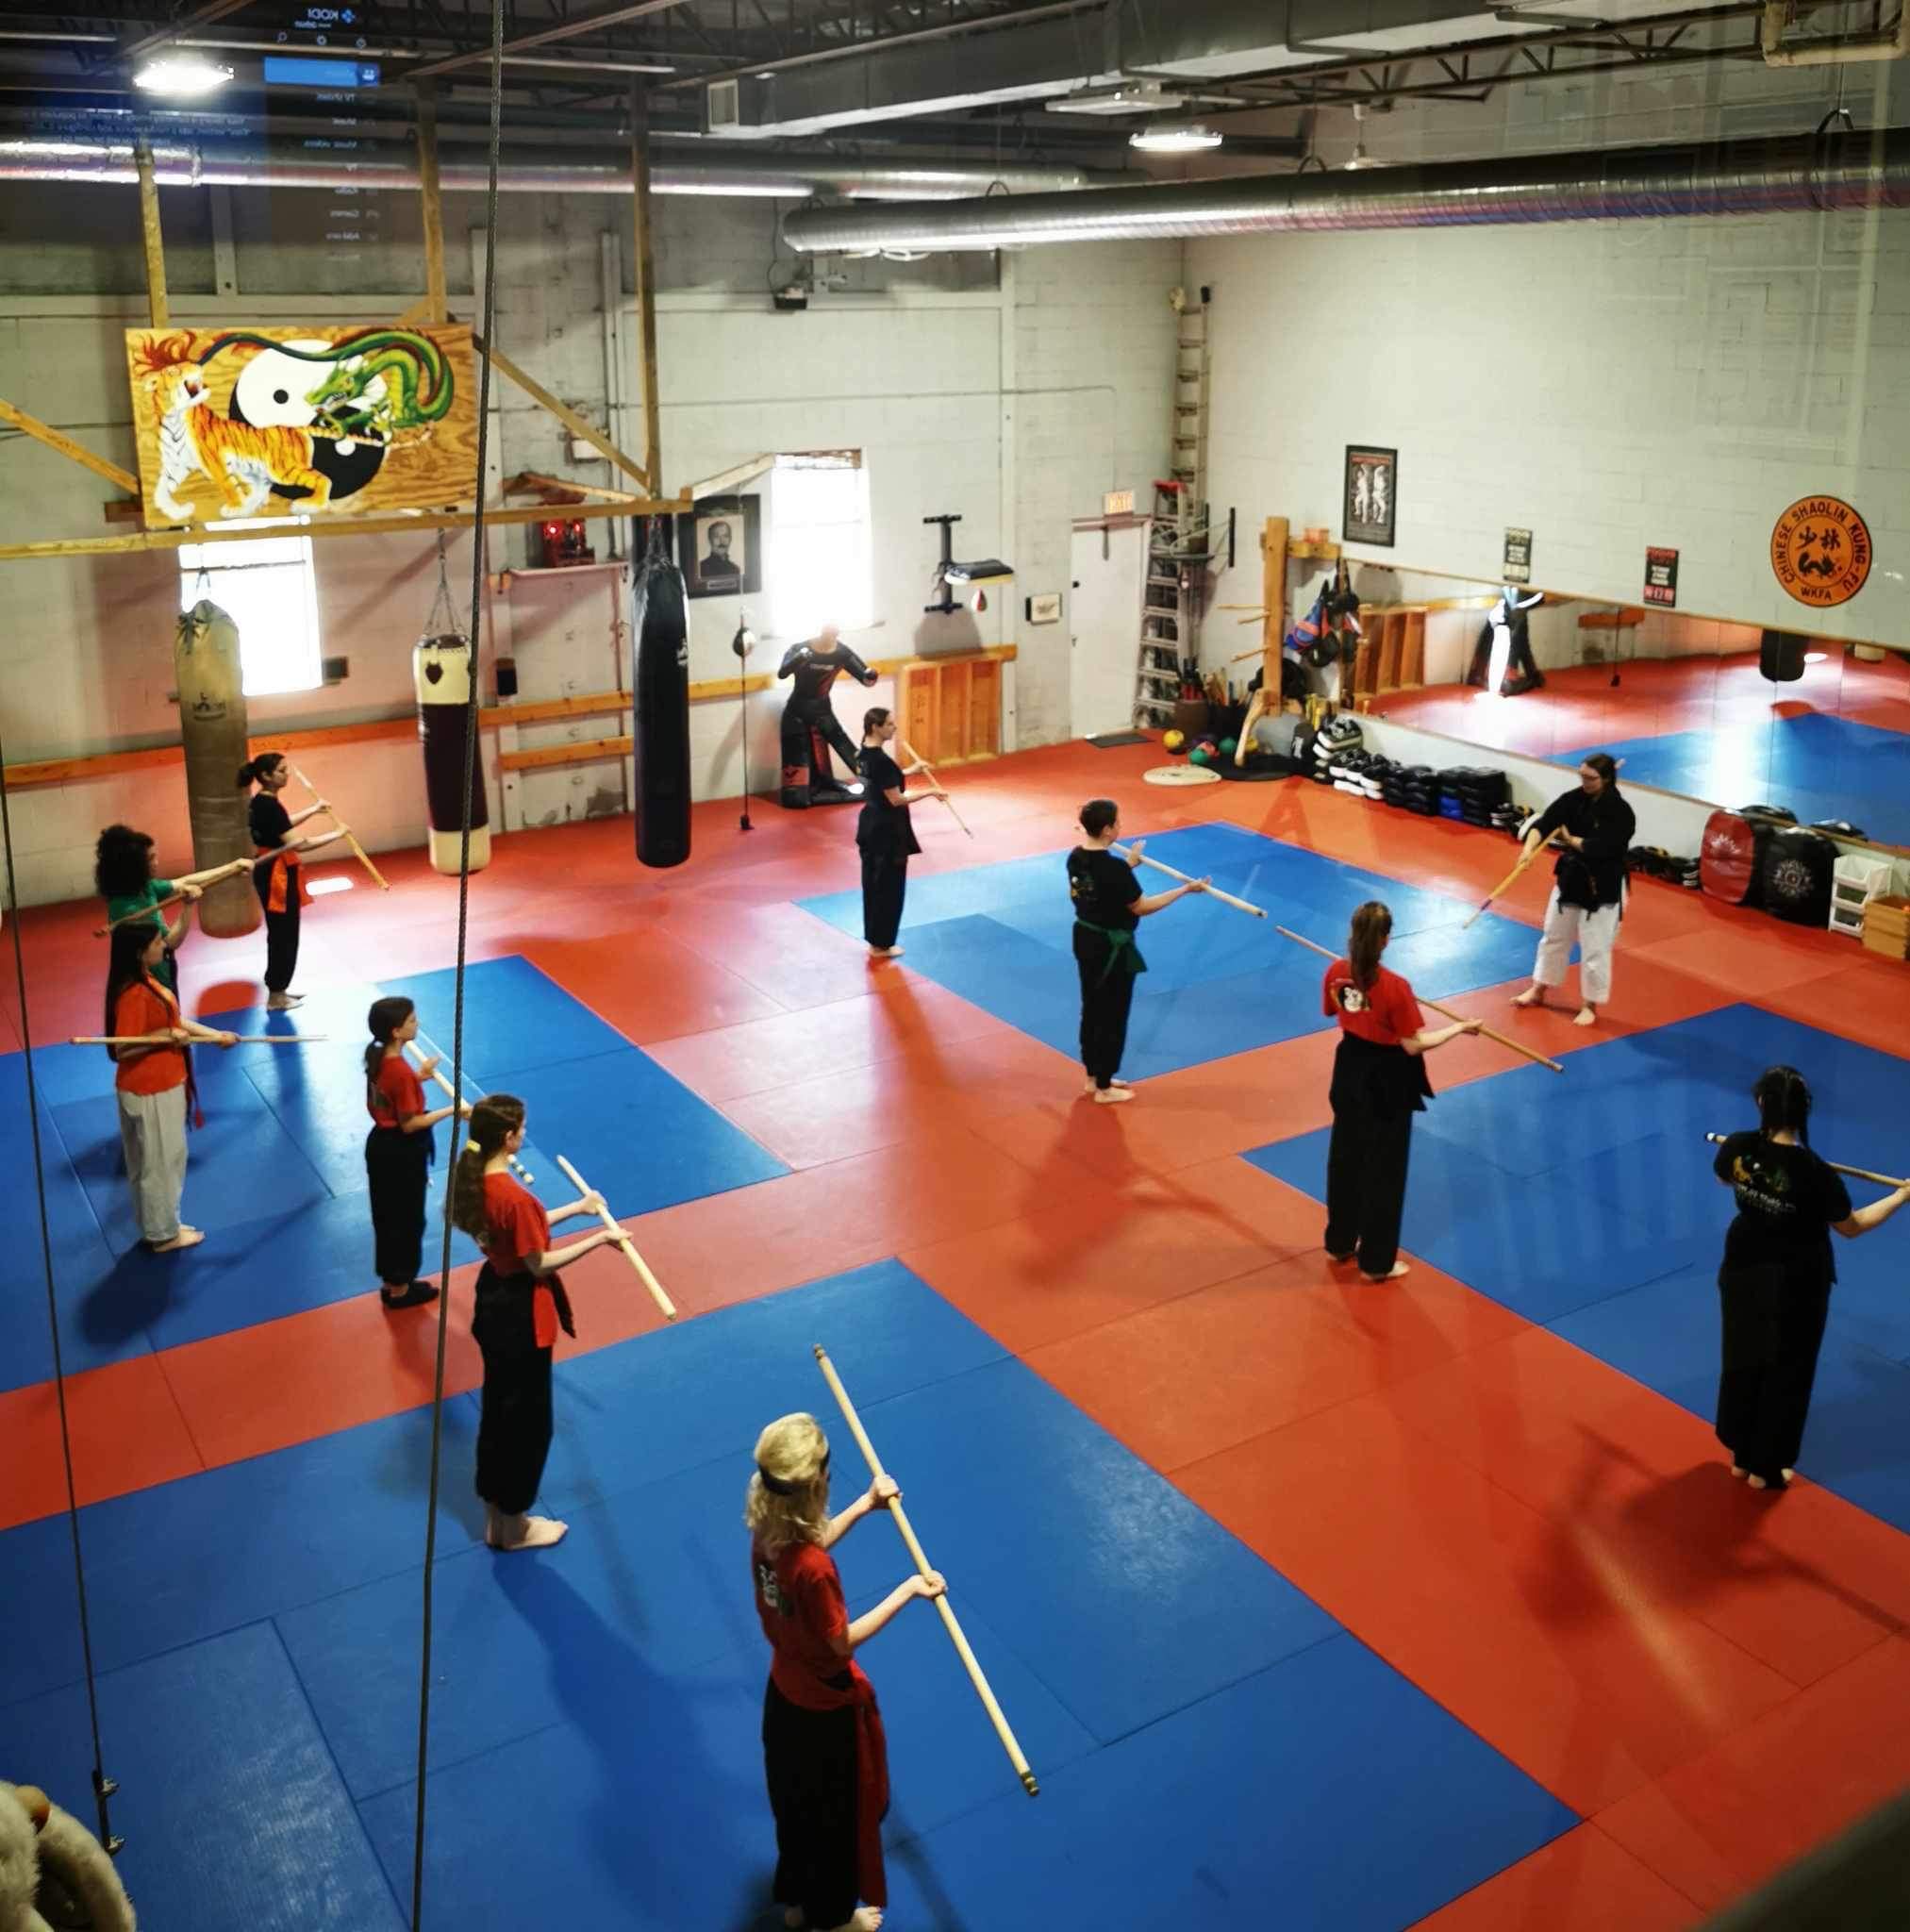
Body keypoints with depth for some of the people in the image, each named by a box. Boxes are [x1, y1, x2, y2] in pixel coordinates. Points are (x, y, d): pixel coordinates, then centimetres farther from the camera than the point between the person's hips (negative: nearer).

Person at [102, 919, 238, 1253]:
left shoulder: (147, 980, 4)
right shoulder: (133, 994, -26)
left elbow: (172, 1019, 14)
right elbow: (123, 1049, -26)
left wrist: (216, 1035, 13)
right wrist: (166, 1036, -29)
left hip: (164, 1085, 10)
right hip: (149, 1091, -10)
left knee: (167, 1158, 21)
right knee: (158, 1161, 6)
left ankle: (162, 1224, 35)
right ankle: (162, 1234, 21)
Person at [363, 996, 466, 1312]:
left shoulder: (378, 1058, -2)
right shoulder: (401, 1071, -29)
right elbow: (409, 1124, -22)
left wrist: (417, 1078, 10)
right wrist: (451, 1110, -18)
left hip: (381, 1145, 9)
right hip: (402, 1153, -9)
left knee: (388, 1216, 21)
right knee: (407, 1221, 10)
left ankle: (392, 1281, 37)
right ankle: (399, 1289, 25)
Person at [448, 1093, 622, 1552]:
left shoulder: (474, 1179, -2)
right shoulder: (514, 1196, -30)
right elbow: (538, 1264, -21)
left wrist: (576, 1208, 14)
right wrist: (597, 1240, -15)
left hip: (494, 1303, 9)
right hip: (521, 1316, -9)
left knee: (498, 1412, 23)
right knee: (528, 1422, 11)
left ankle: (496, 1516, 38)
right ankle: (514, 1526, 28)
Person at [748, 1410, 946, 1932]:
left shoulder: (767, 1530, -16)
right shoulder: (813, 1570, -39)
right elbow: (840, 1645, -24)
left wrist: (865, 1505, 4)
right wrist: (907, 1591, -22)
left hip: (785, 1691, 7)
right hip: (827, 1707, -7)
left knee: (795, 1803, 30)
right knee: (839, 1813, 21)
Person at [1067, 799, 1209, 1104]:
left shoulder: (1076, 857, -5)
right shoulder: (1114, 867, -28)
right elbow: (1142, 907, -17)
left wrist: (1125, 866, 17)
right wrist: (1185, 889, -12)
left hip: (1085, 939, 8)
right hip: (1111, 947, -8)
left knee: (1092, 1010, 21)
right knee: (1112, 1016, 7)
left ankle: (1093, 1076, 35)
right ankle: (1104, 1088, 19)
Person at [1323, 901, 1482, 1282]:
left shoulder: (1335, 972, -10)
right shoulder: (1394, 987, -26)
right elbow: (1414, 1045, -19)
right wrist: (1460, 1028, -9)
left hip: (1350, 1070, 6)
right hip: (1386, 1081, -6)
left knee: (1345, 1158, 21)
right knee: (1384, 1169, 9)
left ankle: (1340, 1244, 37)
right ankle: (1376, 1262, 20)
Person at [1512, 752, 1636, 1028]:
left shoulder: (1621, 813, -20)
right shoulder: (1572, 800, -4)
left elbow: (1600, 848, -28)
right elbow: (1544, 823, -14)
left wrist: (1570, 840, -13)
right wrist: (1530, 848, -32)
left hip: (1602, 887, -6)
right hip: (1570, 878, 6)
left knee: (1595, 948, 4)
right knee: (1553, 936, 19)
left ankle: (1590, 1005, 21)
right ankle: (1538, 991, 36)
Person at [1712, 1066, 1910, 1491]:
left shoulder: (1739, 1148, -18)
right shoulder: (1815, 1173, -29)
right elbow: (1851, 1227, -11)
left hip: (1743, 1269, 4)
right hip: (1795, 1282, -4)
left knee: (1742, 1360, 22)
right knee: (1786, 1370, 16)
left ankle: (1741, 1455, 40)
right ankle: (1766, 1468, 31)